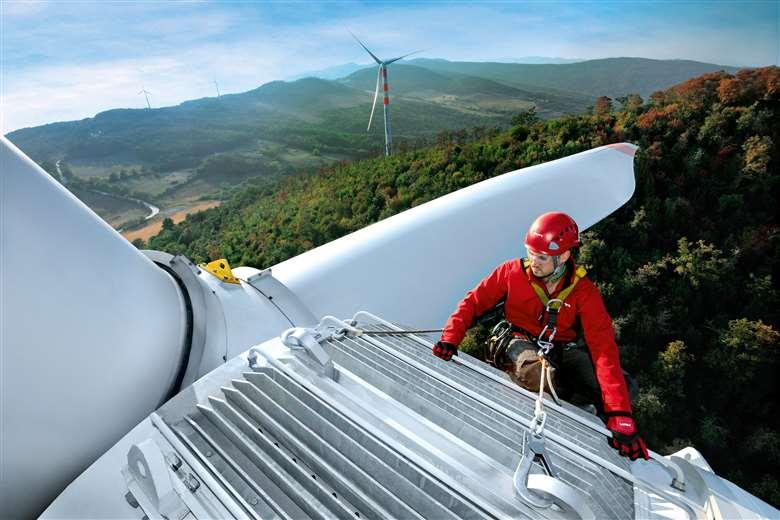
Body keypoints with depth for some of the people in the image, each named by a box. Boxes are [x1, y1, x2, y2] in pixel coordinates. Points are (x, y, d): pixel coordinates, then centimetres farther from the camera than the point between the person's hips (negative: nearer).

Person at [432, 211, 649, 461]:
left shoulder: (584, 292, -12)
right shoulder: (513, 271, -11)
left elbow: (604, 350, -21)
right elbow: (474, 302, -5)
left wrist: (621, 417, -30)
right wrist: (449, 340, -20)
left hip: (562, 350, 2)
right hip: (520, 342, -2)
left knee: (622, 386, -22)